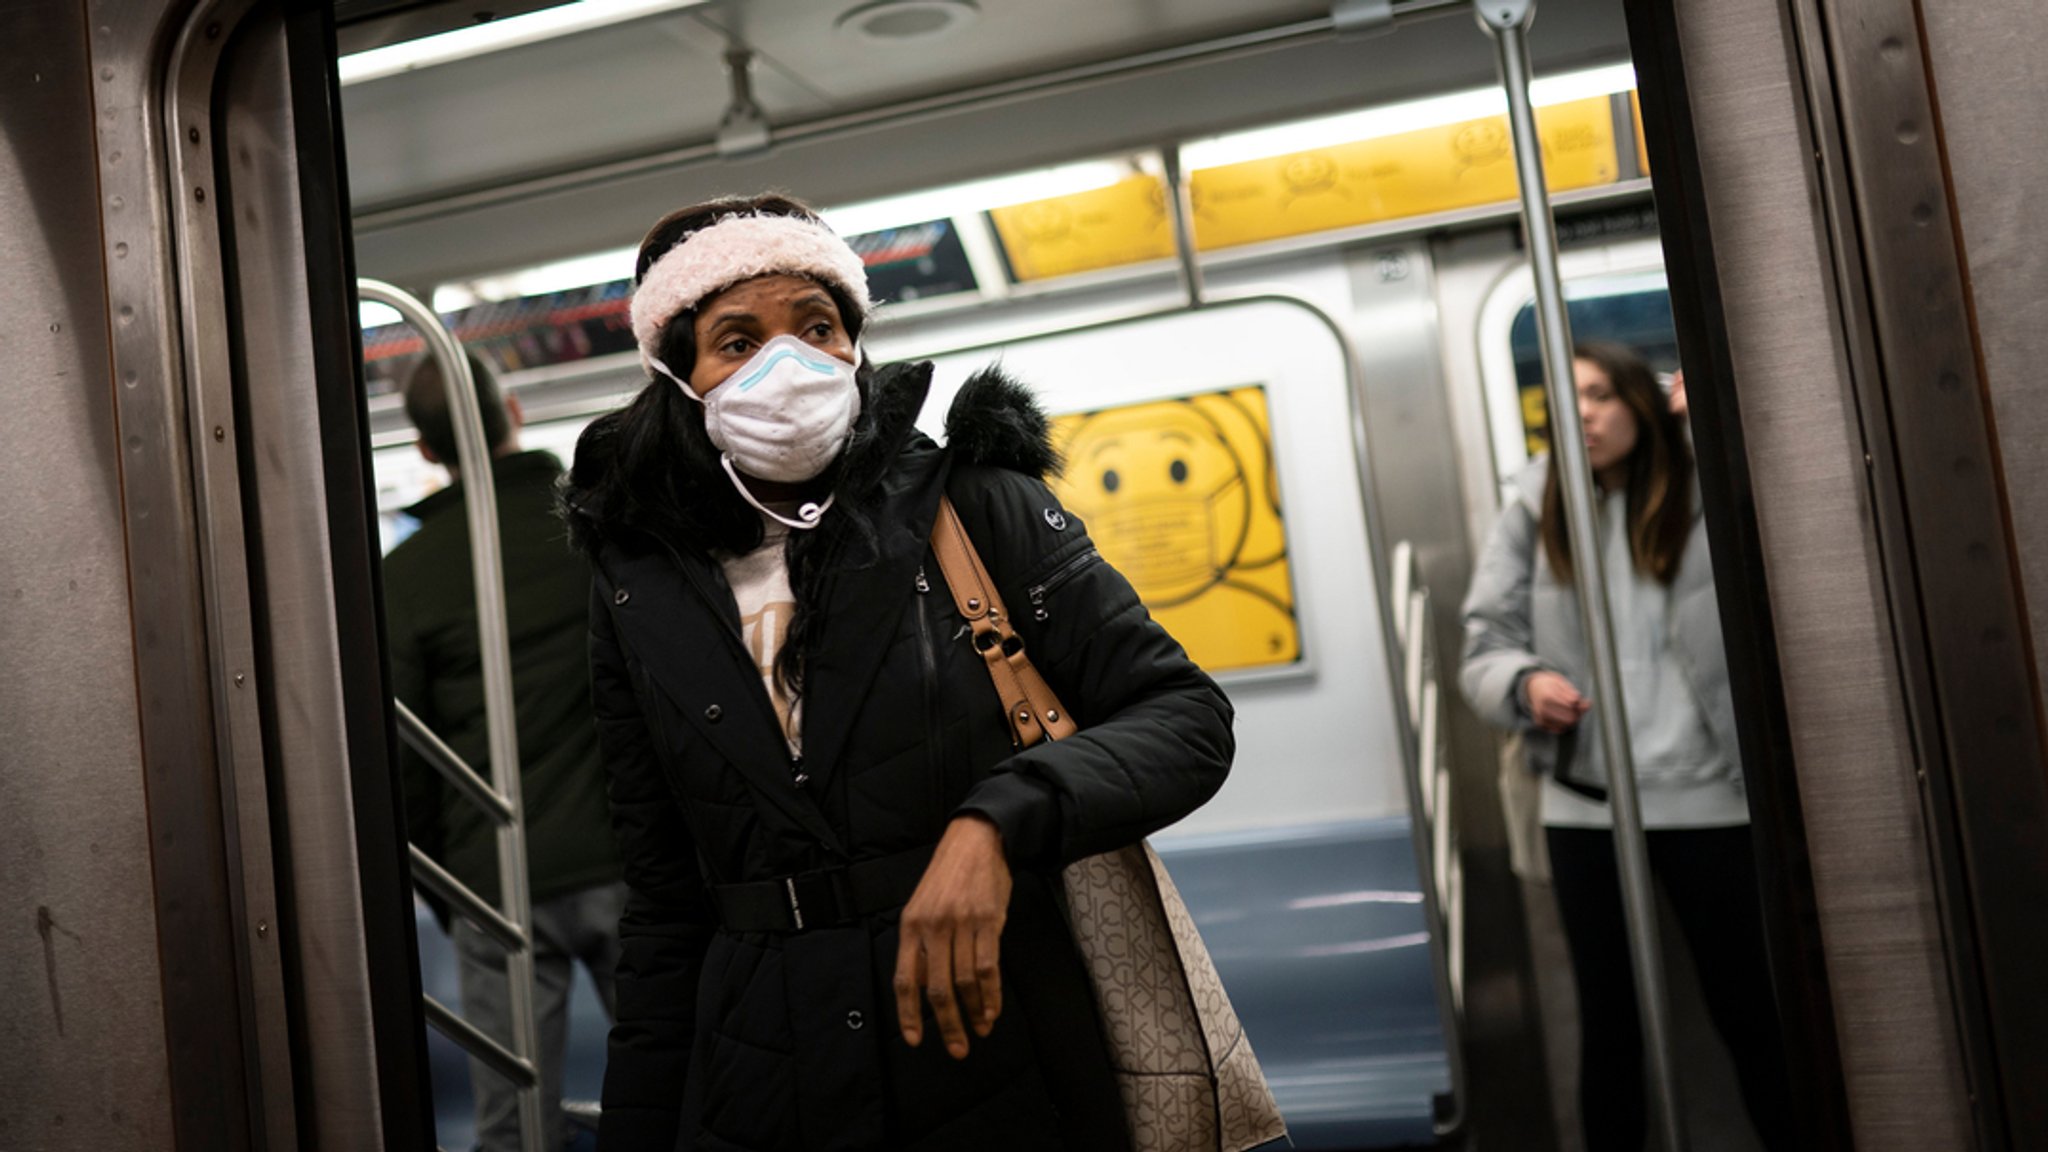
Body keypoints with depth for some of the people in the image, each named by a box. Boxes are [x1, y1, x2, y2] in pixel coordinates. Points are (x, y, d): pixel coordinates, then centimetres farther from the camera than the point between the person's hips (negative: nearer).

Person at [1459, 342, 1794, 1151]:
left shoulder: (1707, 498, -2)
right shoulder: (1534, 511, 3)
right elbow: (1485, 644, 3)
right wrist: (1524, 682, -20)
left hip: (1704, 797, -1)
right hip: (1584, 804, 2)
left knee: (1748, 1008, 11)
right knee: (1608, 1023, 14)